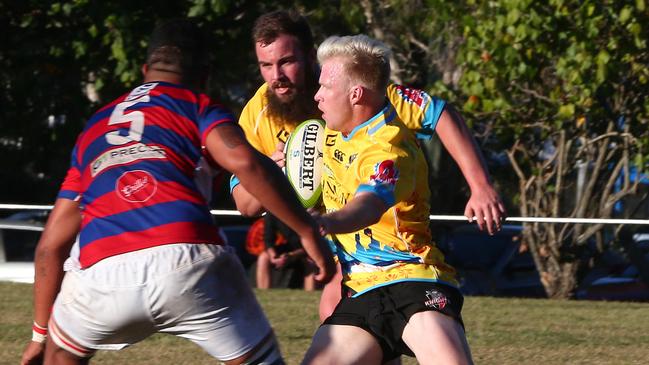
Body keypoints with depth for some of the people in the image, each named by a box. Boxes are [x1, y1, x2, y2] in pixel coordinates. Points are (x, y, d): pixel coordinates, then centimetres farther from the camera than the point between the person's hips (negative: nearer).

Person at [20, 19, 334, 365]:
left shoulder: (93, 128, 32)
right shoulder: (198, 108, 18)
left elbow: (50, 245, 33)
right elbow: (246, 163, -6)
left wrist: (40, 333, 41)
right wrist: (308, 232, -2)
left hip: (103, 272, 3)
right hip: (189, 260, -3)